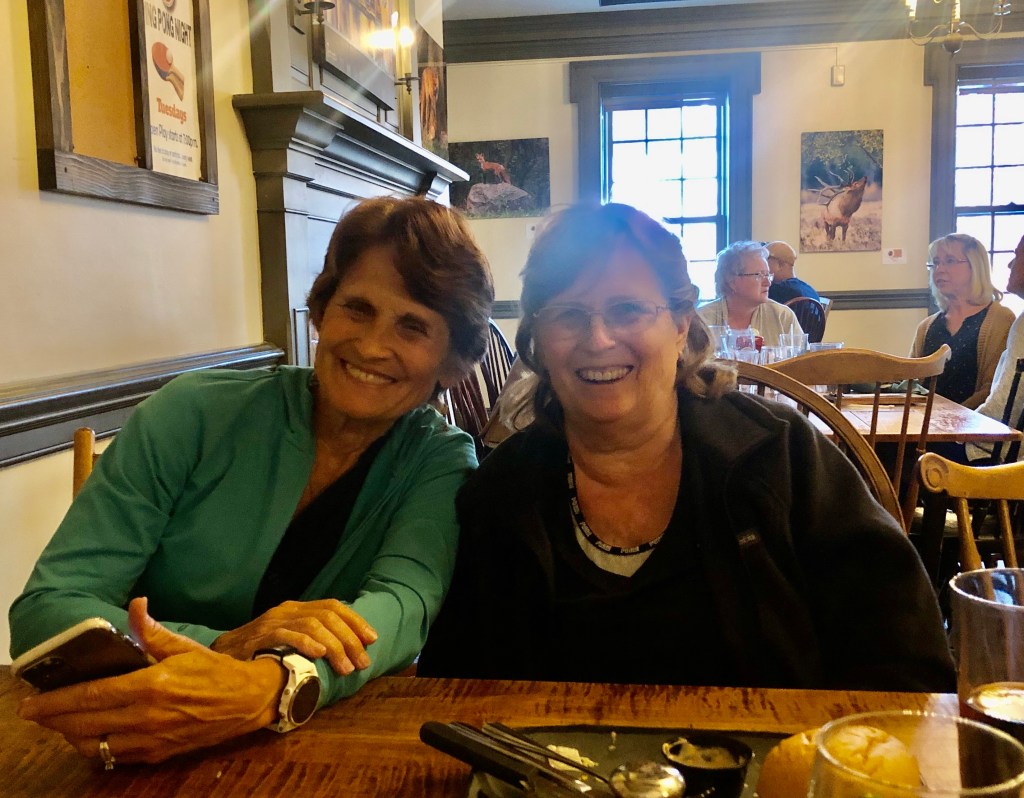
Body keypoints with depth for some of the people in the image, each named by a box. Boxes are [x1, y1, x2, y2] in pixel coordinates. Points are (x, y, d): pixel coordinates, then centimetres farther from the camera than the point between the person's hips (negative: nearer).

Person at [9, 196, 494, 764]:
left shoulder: (441, 462, -3)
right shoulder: (194, 415, -7)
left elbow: (401, 607, -20)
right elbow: (43, 610, -11)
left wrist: (265, 686, -38)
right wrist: (224, 649, -27)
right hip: (149, 759, 0)